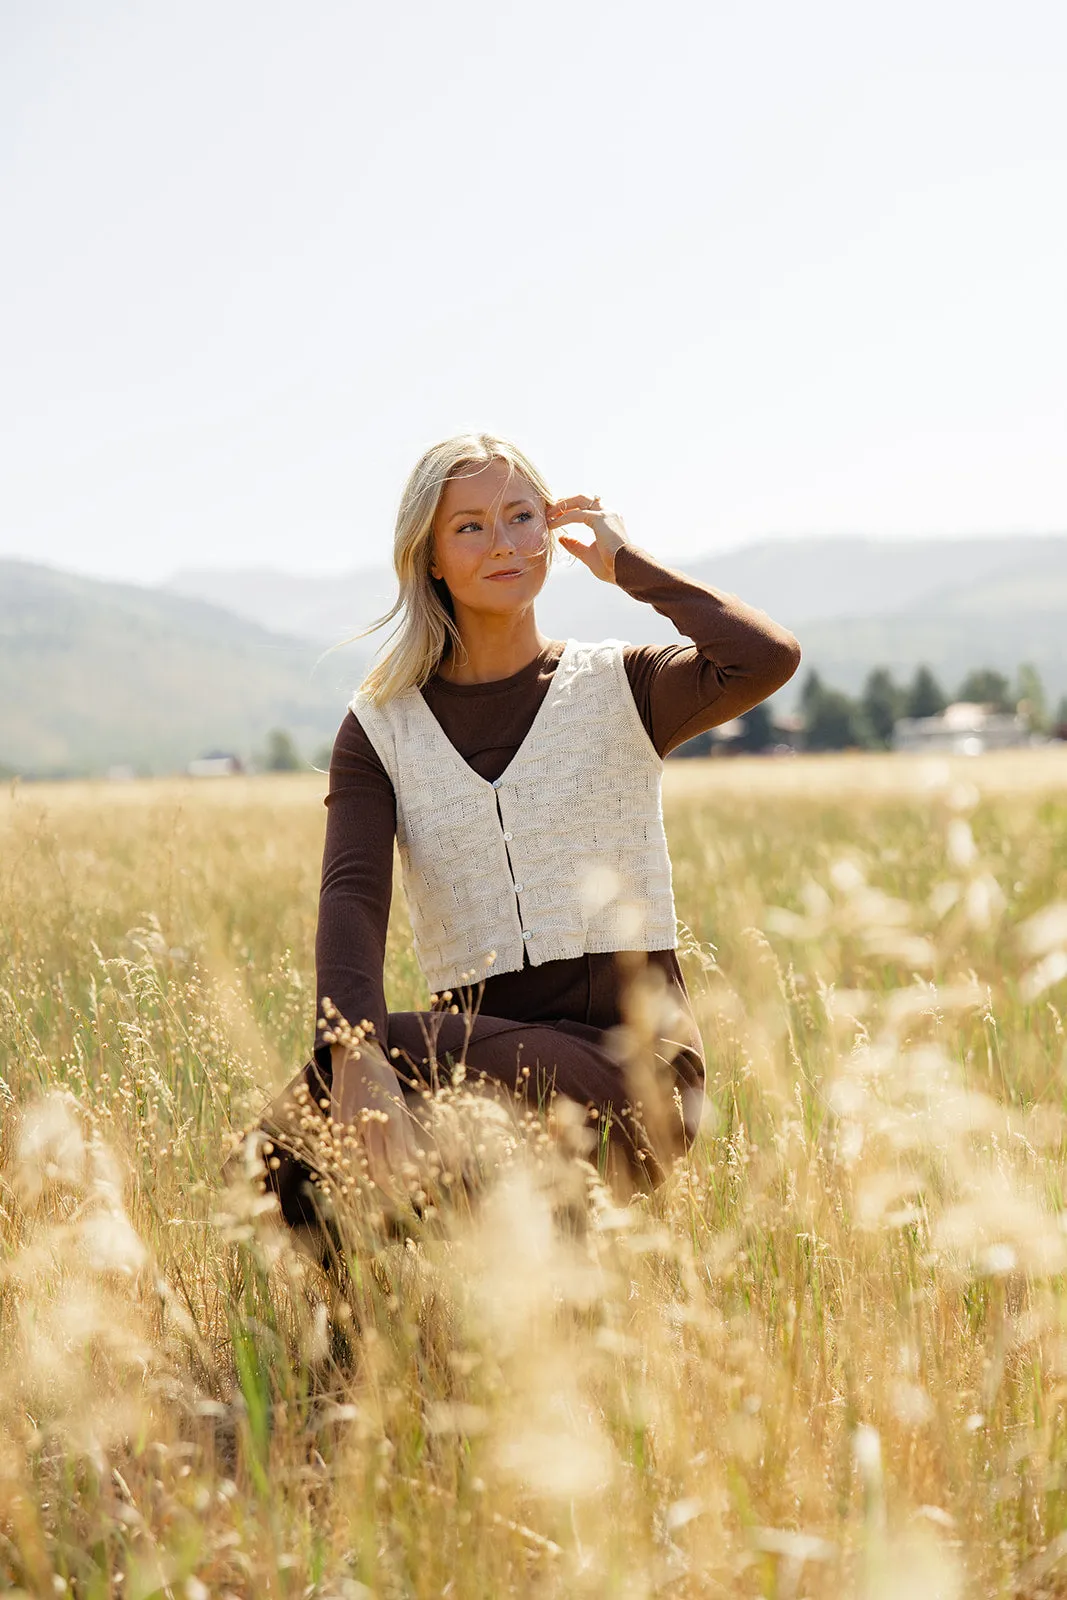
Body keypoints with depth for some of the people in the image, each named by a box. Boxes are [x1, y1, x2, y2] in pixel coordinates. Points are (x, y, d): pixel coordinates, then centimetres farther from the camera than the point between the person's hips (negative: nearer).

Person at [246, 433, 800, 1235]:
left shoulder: (619, 688, 8)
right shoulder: (380, 728, 10)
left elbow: (769, 658, -15)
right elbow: (352, 897, -8)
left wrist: (627, 562, 0)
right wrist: (355, 1055, -28)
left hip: (629, 1057, -2)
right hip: (484, 1041, 2)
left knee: (401, 1050, -31)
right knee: (286, 1159, -27)